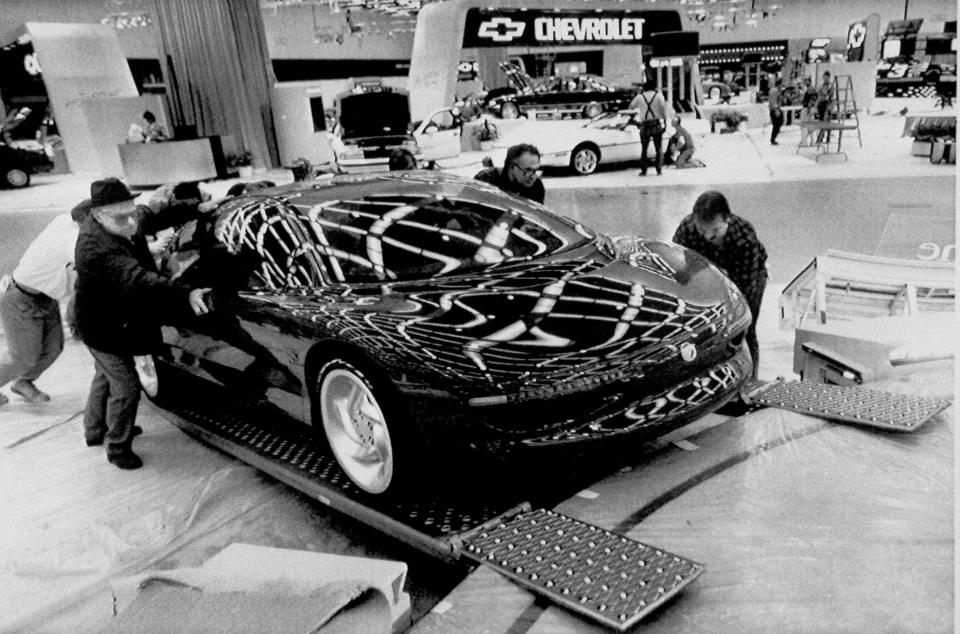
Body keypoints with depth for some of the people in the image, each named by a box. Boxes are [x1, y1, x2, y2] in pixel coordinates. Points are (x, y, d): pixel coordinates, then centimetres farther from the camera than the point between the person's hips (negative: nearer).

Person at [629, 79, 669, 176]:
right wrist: (665, 122, 1)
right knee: (659, 148, 8)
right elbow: (663, 110, -5)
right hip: (656, 124, -1)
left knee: (644, 149, 8)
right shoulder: (659, 96, 1)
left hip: (645, 125, 1)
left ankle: (643, 171, 3)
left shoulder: (639, 97, 4)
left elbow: (631, 107, 16)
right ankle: (659, 169, 3)